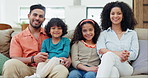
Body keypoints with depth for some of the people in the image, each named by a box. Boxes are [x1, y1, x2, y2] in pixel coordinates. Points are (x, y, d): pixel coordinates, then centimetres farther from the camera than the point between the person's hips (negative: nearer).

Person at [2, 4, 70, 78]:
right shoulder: (17, 38, 14)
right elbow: (15, 60, 2)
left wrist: (67, 59, -8)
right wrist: (33, 59, -15)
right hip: (27, 69, -1)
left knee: (61, 69, -33)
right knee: (10, 64, -33)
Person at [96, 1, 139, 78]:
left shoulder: (132, 34, 22)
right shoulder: (104, 34, 19)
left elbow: (134, 54, 8)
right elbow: (100, 50, -1)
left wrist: (124, 56, -15)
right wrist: (118, 53, -20)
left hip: (125, 67, 0)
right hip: (107, 67, 0)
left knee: (109, 55, -36)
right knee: (113, 71, -41)